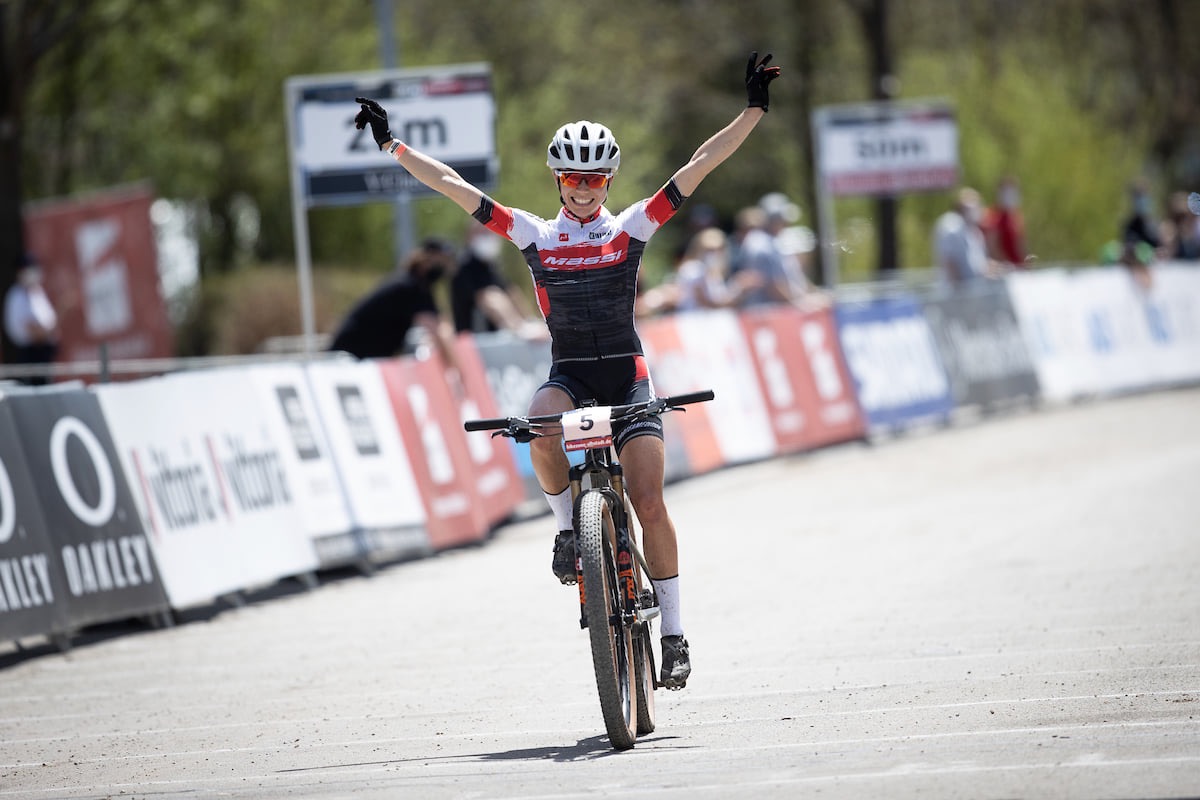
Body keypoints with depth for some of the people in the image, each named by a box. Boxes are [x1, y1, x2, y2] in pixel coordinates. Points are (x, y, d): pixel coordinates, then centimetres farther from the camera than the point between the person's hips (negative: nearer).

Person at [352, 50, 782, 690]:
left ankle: (673, 631, 0)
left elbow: (698, 167, -4)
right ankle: (567, 526, -9)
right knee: (541, 431, -35)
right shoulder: (534, 236, 5)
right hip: (567, 375, 1)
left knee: (649, 504, -11)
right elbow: (452, 185, 4)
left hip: (627, 376, -1)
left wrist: (753, 111, -11)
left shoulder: (631, 228, 2)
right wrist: (391, 144, 1)